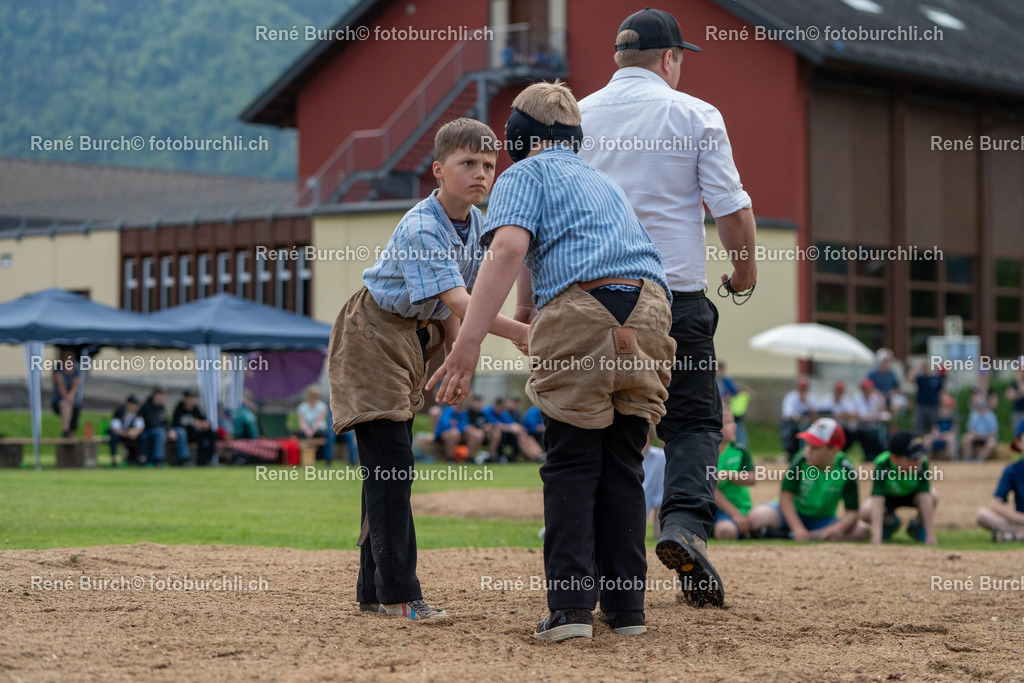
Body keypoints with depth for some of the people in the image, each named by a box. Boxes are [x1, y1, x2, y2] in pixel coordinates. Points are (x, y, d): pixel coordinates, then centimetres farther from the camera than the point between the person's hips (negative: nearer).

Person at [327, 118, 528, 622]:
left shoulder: (477, 225, 0)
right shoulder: (420, 228, -27)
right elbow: (456, 301, -37)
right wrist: (520, 333, -45)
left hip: (416, 337, 9)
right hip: (374, 334, -9)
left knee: (388, 466, 10)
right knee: (390, 463, -14)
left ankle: (374, 590, 15)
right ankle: (399, 595, -14)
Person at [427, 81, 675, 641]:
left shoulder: (526, 174, 12)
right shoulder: (602, 180, 34)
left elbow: (508, 248, -8)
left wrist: (468, 342, -16)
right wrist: (526, 312, 64)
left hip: (581, 314, -5)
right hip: (650, 306, 5)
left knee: (571, 466, 3)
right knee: (623, 466, 12)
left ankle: (571, 605, -5)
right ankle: (625, 607, 12)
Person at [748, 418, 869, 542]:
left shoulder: (846, 471, -16)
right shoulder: (801, 460, -19)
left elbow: (852, 512, -16)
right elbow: (786, 497, -23)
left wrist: (838, 528, -38)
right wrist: (798, 529, -36)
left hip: (822, 520, 4)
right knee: (758, 516, -33)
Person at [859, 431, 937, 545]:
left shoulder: (922, 464, -33)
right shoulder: (882, 465, -36)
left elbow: (925, 501, -36)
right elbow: (877, 502, -41)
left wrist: (930, 535, -39)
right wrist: (876, 536, -49)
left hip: (912, 495, 0)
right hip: (888, 496, 0)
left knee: (933, 496, -32)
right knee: (866, 512, -29)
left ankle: (917, 525, 1)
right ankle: (890, 521, 8)